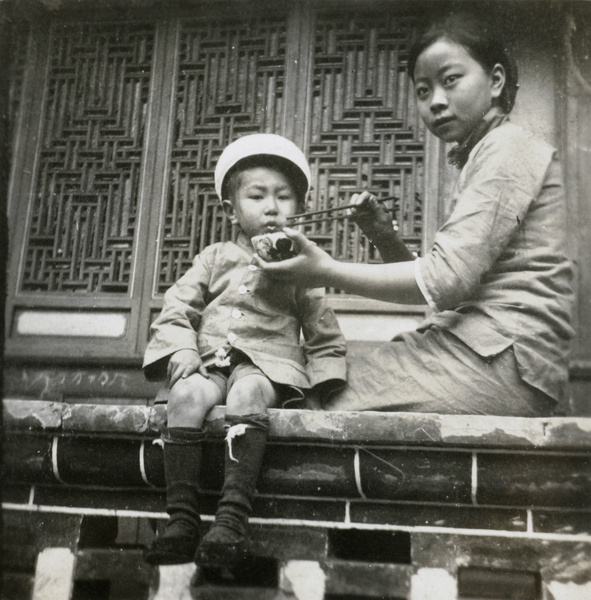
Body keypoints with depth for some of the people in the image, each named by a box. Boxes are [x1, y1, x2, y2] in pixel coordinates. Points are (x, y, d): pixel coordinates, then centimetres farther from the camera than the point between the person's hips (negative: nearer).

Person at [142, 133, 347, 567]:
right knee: (187, 395, -32)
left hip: (270, 365, -2)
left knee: (247, 392, -37)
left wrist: (323, 381, 2)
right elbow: (177, 310, 11)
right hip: (210, 363, 2)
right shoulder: (215, 259, 18)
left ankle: (233, 518, -41)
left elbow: (324, 331, 18)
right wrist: (183, 358, -7)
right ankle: (182, 518, -28)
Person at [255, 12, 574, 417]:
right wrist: (386, 239, 3)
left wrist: (328, 272, -13)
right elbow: (445, 287, 19)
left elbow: (446, 279, -18)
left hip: (505, 359, -9)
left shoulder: (508, 148, -6)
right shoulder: (480, 158, 24)